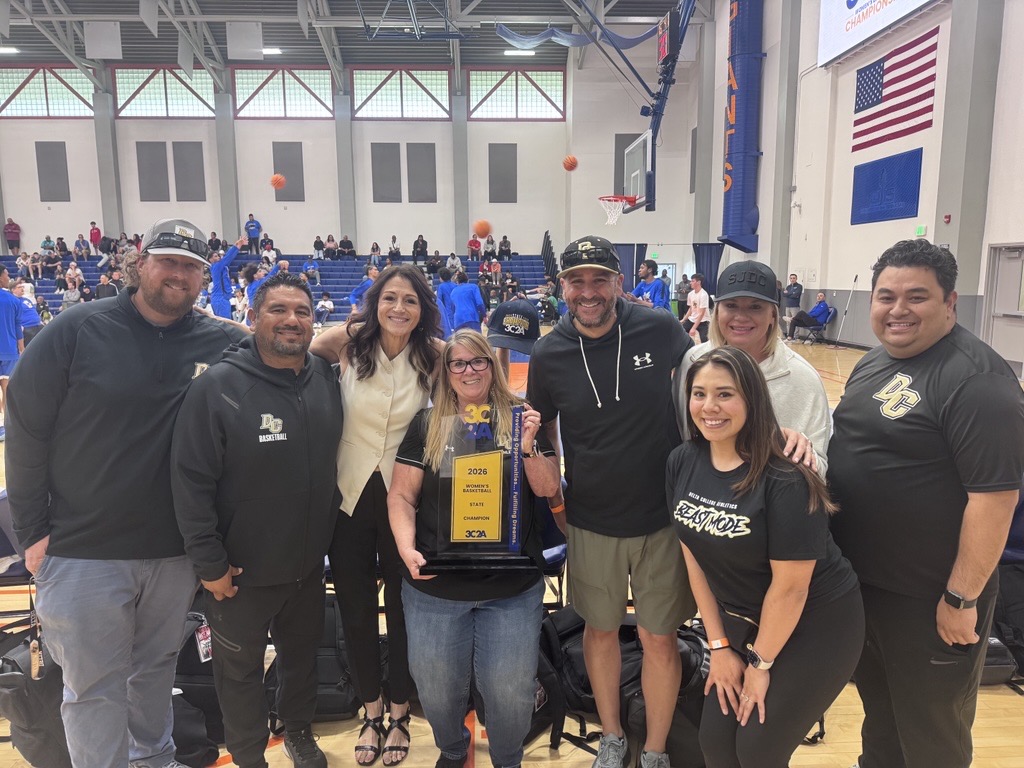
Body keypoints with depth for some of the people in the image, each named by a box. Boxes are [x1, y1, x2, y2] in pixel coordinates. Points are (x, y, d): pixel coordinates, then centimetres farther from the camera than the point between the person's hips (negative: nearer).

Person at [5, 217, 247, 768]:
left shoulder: (222, 344, -3)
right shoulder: (78, 330, -8)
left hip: (176, 550, 3)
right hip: (83, 553, -2)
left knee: (158, 667, 22)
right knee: (94, 687, 10)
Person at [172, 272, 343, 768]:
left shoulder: (327, 380, -4)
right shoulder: (217, 387, -18)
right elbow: (191, 482, -17)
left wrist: (331, 532, 8)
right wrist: (209, 562, -15)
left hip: (309, 562, 4)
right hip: (241, 570, -4)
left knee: (302, 654, 24)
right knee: (240, 668, 17)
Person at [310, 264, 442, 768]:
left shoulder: (435, 356, -9)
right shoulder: (348, 343, -8)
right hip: (350, 495, 1)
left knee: (402, 609, 13)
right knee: (355, 610, 14)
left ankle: (399, 713, 36)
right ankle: (370, 712, 36)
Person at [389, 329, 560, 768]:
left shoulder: (520, 419, 2)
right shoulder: (427, 425, 2)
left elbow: (548, 489, 0)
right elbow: (401, 496, 2)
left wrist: (529, 445, -16)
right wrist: (407, 548, -13)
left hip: (513, 587, 0)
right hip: (435, 587, 1)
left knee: (511, 691, 5)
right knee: (436, 690, 14)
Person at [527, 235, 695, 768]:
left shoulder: (660, 330, -12)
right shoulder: (548, 354, -8)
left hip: (664, 519, -1)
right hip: (591, 524, 1)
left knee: (660, 640, 10)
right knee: (600, 630, 17)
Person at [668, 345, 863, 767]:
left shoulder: (785, 479, -27)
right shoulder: (682, 463, -9)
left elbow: (789, 585, -21)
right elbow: (694, 558, -2)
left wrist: (761, 662, -10)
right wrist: (719, 645, 1)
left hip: (815, 626, -5)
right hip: (741, 620, 5)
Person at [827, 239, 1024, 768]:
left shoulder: (976, 380, -22)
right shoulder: (875, 360, 6)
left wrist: (962, 597, -21)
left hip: (927, 601, -7)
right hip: (859, 582, 7)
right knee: (878, 707, 28)